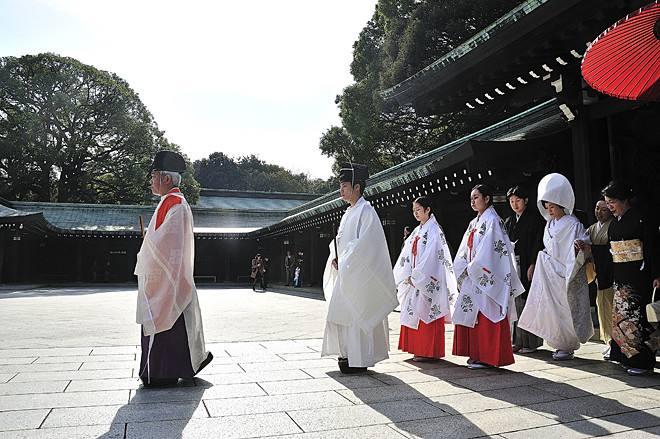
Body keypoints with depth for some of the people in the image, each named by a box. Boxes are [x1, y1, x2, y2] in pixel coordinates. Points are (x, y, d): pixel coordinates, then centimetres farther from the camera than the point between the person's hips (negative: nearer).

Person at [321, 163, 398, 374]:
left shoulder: (366, 211, -11)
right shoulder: (349, 213, 16)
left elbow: (365, 243, -20)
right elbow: (339, 239, 21)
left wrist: (344, 261, -15)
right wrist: (335, 258, 3)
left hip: (359, 273, -9)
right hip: (345, 272, 9)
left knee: (355, 313, -5)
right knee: (342, 314, 12)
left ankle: (359, 360, 4)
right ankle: (349, 355, 24)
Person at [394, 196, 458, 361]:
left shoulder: (434, 230, -10)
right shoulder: (417, 231, 15)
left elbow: (430, 256, -17)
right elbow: (407, 254, 10)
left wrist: (416, 277, -15)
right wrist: (408, 276, -2)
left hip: (428, 280, -8)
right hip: (414, 279, 8)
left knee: (426, 314, -4)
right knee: (414, 315, 10)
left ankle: (428, 351, 5)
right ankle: (418, 350, 18)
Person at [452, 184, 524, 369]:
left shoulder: (492, 220, -8)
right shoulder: (474, 223, 16)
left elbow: (488, 251, -17)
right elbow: (464, 251, 15)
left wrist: (471, 269, -13)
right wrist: (465, 269, 1)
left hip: (487, 277, -8)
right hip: (472, 278, 8)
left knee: (485, 317, -4)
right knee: (471, 316, 10)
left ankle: (488, 357, 4)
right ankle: (476, 354, 19)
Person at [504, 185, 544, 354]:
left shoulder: (534, 218, -1)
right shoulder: (508, 222, 16)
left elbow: (538, 243, -9)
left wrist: (532, 265, -16)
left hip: (528, 265, -5)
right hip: (512, 265, 5)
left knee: (528, 301, -4)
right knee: (516, 301, 5)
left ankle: (531, 341, 4)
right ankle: (518, 340, 10)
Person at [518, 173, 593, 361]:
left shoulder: (573, 224, -10)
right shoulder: (550, 224, 12)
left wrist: (579, 248, -34)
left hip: (568, 276, -7)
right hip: (551, 275, 7)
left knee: (566, 310, -2)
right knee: (553, 309, 8)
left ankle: (567, 347, 8)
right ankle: (560, 344, 19)